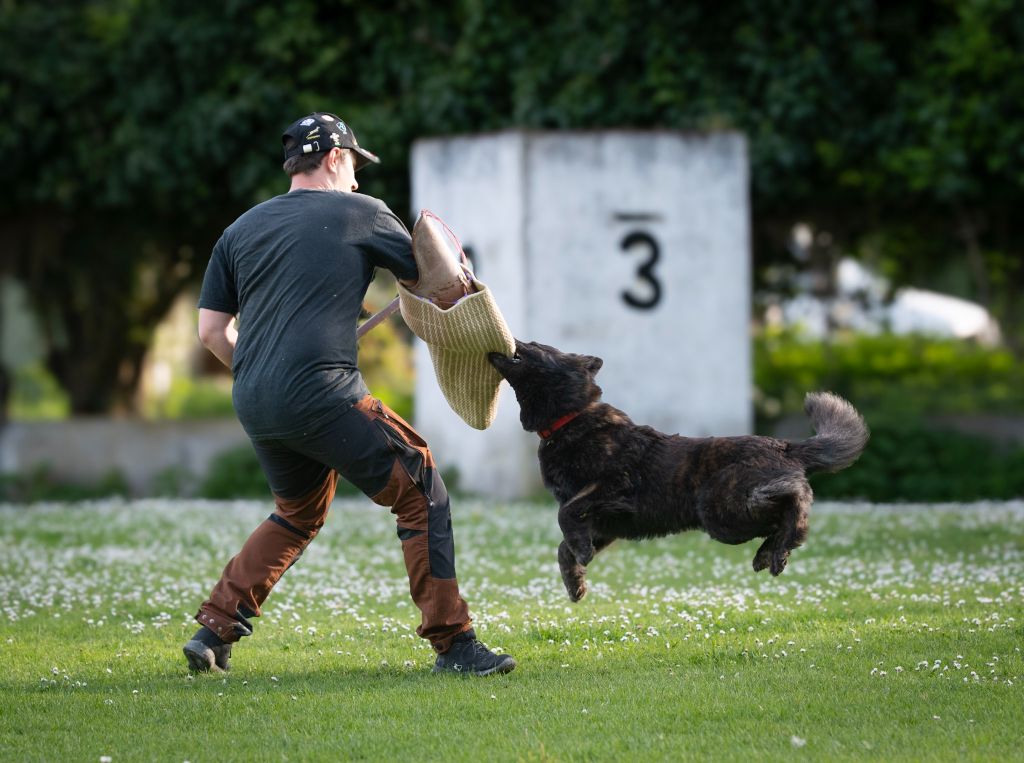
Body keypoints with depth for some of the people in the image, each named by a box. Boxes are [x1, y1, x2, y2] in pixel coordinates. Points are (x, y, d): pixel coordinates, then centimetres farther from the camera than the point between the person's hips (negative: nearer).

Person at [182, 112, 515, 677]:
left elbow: (210, 331, 14)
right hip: (322, 393, -6)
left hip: (252, 406, 6)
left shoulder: (242, 229, 18)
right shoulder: (361, 213, 6)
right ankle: (453, 644, -2)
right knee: (420, 492, 4)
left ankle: (214, 630, 21)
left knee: (298, 513, 27)